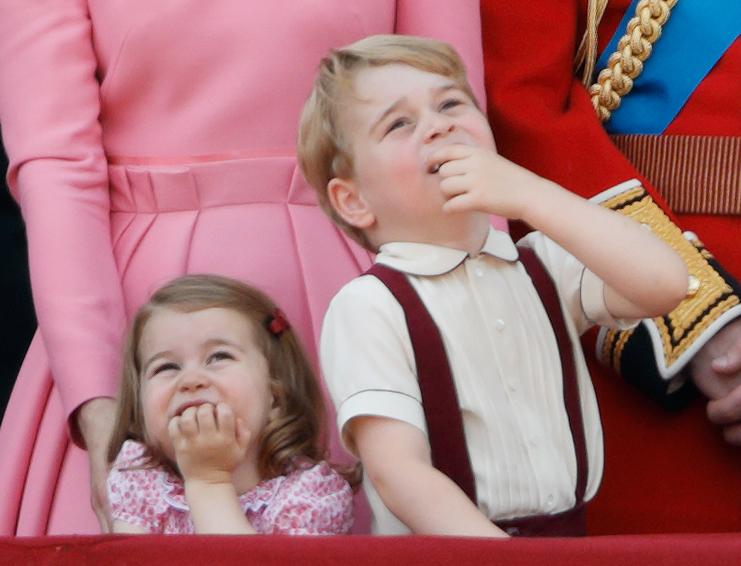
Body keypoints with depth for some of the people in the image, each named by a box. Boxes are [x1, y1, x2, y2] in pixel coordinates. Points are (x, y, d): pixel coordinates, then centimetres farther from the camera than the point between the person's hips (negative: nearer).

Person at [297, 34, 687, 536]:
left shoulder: (545, 266, 9)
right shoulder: (368, 307, -5)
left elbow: (664, 284, -8)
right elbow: (397, 471, -14)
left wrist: (528, 194, -13)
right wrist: (506, 559, -27)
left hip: (571, 540, 6)